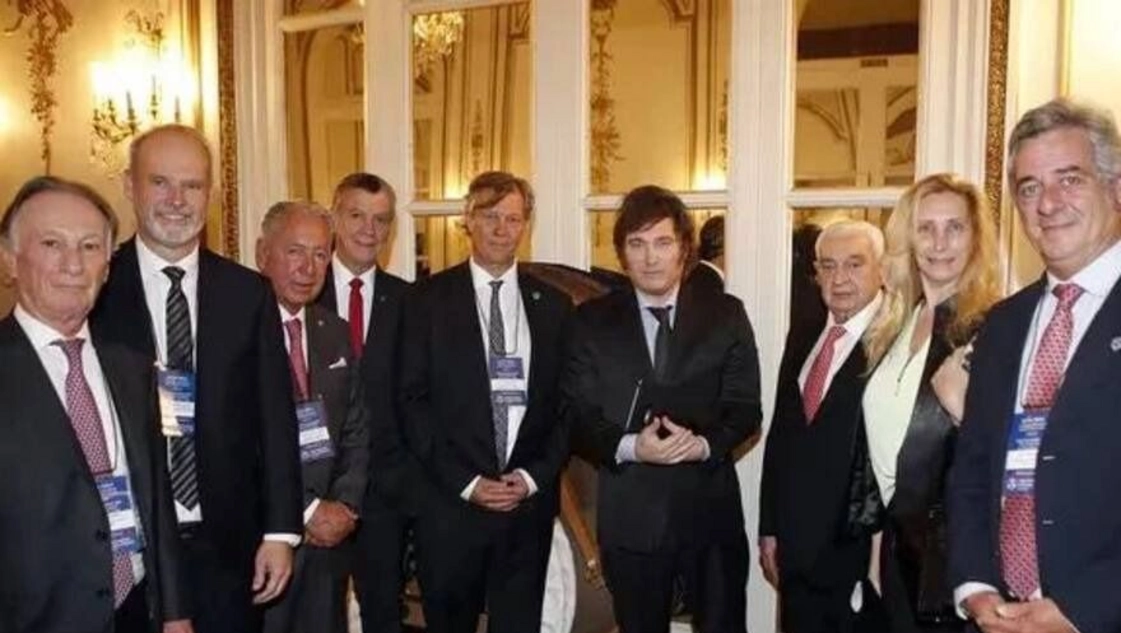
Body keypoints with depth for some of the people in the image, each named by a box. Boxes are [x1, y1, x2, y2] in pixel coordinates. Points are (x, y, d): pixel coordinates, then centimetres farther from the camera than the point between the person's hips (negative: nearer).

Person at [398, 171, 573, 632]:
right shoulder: (429, 299, 0)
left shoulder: (554, 305, 7)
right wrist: (465, 482, -10)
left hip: (530, 502, 2)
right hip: (450, 503, -1)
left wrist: (534, 476, -6)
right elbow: (412, 401, -4)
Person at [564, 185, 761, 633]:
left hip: (711, 511, 0)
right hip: (628, 515, 0)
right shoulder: (592, 321, 2)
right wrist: (629, 447, -21)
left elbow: (745, 409, 0)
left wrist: (705, 444, -20)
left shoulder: (725, 315, 2)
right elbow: (575, 415, -3)